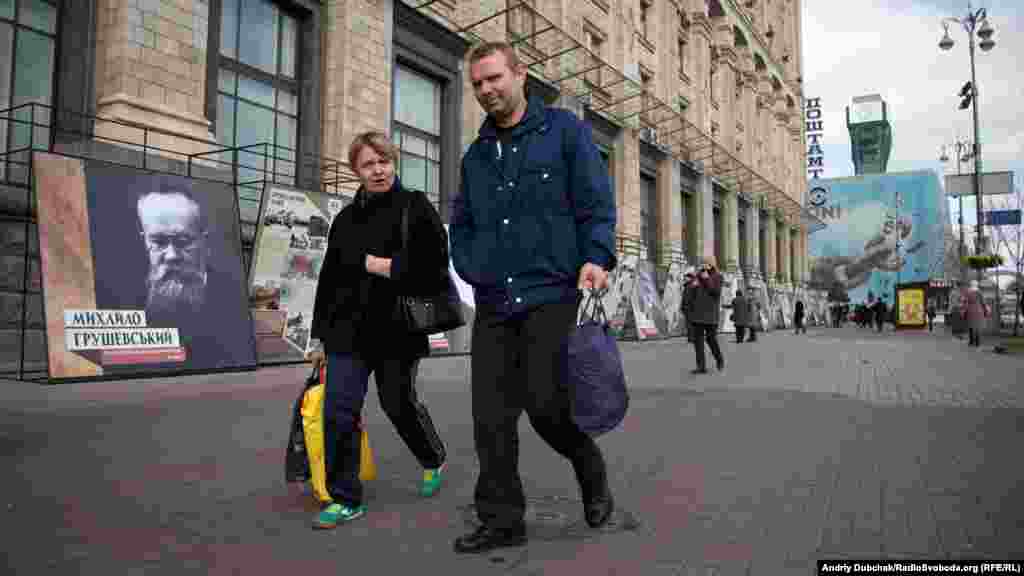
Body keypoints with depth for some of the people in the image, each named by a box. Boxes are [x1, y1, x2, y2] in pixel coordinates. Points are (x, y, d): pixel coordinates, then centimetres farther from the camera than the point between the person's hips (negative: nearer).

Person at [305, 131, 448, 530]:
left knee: (399, 403, 10)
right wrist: (320, 335, 13)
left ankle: (434, 461, 39)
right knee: (339, 410, -2)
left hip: (398, 328, -4)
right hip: (348, 330, 4)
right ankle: (345, 498, 11)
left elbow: (435, 262, -10)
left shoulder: (415, 207, -1)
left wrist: (386, 265, -15)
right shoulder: (345, 218, 13)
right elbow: (329, 279, 14)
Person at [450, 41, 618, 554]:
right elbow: (461, 224, 24)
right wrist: (471, 269, 6)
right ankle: (501, 520, 17)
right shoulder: (475, 155, 20)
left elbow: (596, 202, -2)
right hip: (493, 302, 5)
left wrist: (596, 257, -18)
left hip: (551, 294, -5)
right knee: (491, 417, 3)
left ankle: (592, 473, 23)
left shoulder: (564, 130, 5)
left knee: (546, 403, -9)